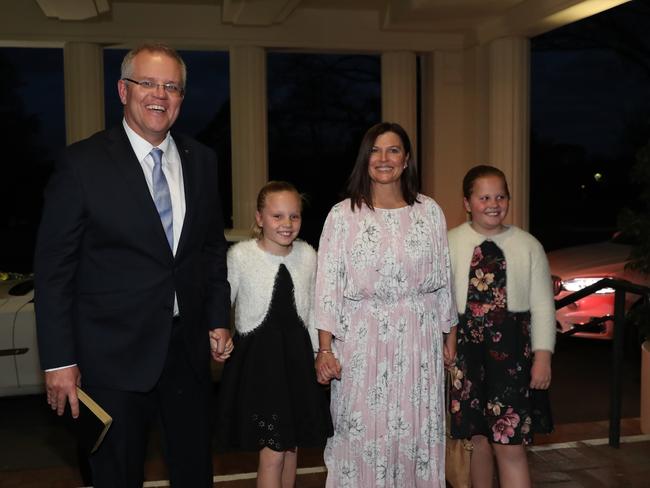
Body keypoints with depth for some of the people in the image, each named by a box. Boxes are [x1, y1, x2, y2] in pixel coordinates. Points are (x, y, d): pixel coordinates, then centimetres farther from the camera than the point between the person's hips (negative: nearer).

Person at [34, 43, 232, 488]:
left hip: (189, 346, 4)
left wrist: (218, 319, 9)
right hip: (116, 352, -4)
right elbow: (53, 268, -9)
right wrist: (59, 360, -11)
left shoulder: (202, 161, 4)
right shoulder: (83, 163, -10)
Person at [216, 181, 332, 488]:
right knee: (273, 451, -5)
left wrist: (320, 353, 10)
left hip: (297, 355, 4)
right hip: (257, 356, -4)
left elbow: (311, 310, 10)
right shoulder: (239, 255, -12)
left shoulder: (308, 255, 0)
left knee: (292, 444, 16)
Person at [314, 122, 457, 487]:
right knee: (363, 433, 5)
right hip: (361, 339, -1)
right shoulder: (343, 215, 0)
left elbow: (443, 279, 9)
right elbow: (328, 284, -3)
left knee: (415, 434, 8)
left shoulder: (429, 211, 5)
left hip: (418, 340, 2)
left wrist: (450, 335, 8)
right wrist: (325, 348, -8)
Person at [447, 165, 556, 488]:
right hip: (465, 348, 1)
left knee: (510, 445, -3)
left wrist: (542, 355, -1)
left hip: (510, 350, 0)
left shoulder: (528, 246, 0)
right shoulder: (451, 243, -2)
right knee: (477, 437, 13)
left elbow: (542, 305, 2)